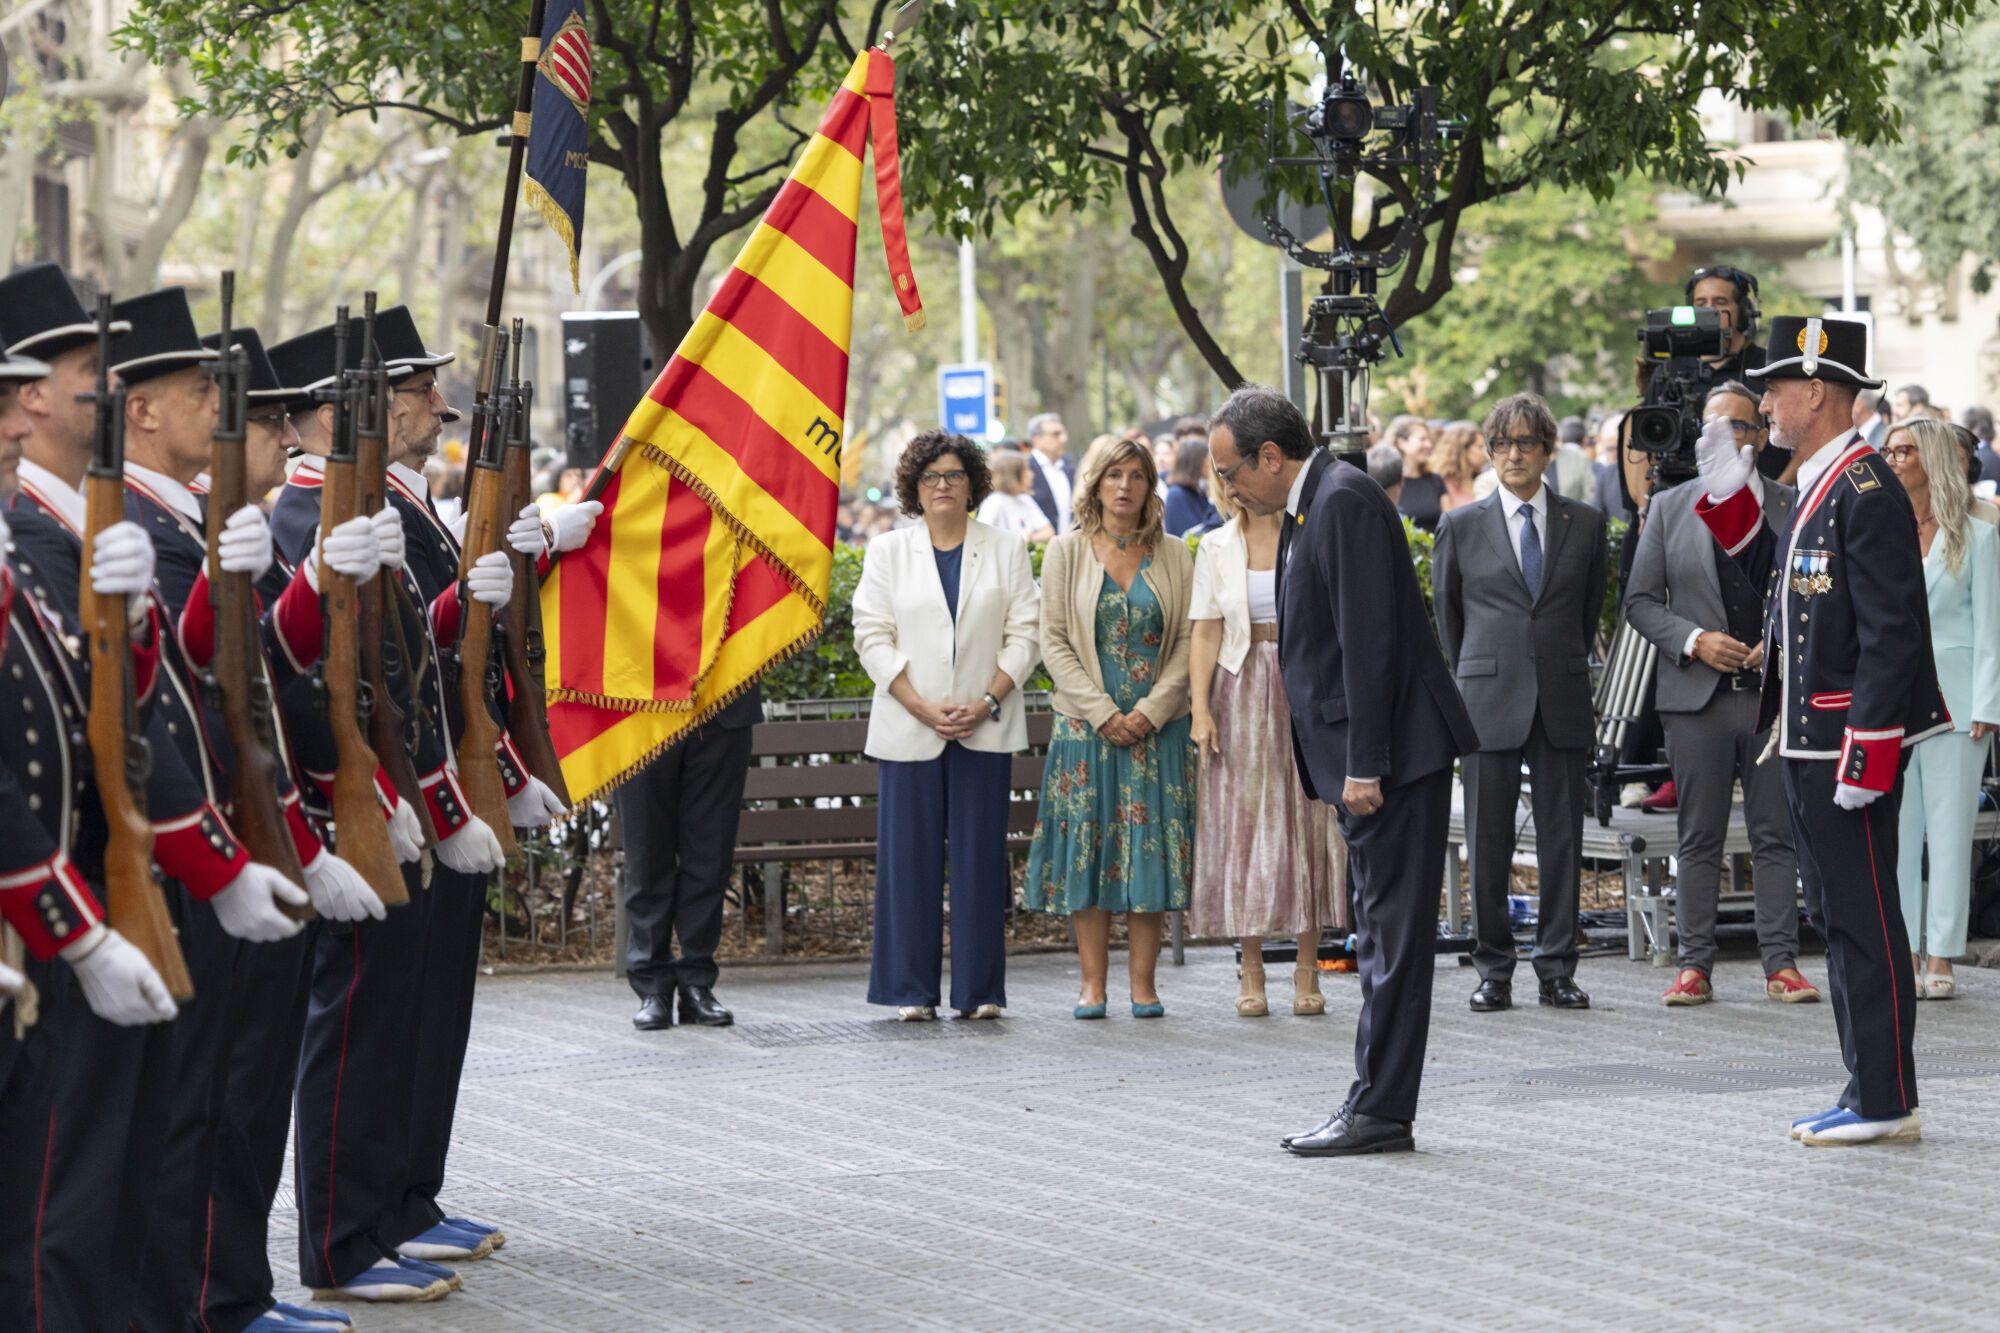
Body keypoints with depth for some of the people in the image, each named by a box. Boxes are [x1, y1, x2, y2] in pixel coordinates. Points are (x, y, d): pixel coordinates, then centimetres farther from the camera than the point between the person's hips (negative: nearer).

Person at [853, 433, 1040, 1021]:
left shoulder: (1005, 552, 9)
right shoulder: (887, 553, 8)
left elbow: (1025, 635, 3)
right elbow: (873, 638, 1)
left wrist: (987, 702, -10)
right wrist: (924, 709, -10)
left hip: (985, 727, 0)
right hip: (909, 729, 0)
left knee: (979, 855, 0)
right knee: (911, 856, -1)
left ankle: (980, 989, 4)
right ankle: (912, 991, 4)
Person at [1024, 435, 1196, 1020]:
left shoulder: (1173, 556, 6)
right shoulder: (1066, 553, 4)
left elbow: (1188, 641, 2)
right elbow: (1054, 642, -1)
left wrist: (1152, 710, -10)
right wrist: (1103, 713, -10)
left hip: (1158, 726, 1)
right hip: (1086, 726, -1)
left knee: (1152, 850, -1)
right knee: (1088, 846, -1)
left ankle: (1143, 982, 4)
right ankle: (1092, 983, 3)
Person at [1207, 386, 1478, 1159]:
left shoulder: (1345, 501, -15)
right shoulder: (1306, 509, 16)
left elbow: (1370, 638, -20)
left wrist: (1365, 764, -21)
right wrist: (1347, 766, 16)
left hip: (1394, 751, -11)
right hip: (1360, 758, 11)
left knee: (1393, 932, -7)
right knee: (1381, 933, 12)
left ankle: (1380, 1111, -6)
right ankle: (1375, 1105, 16)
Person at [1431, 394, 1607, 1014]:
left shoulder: (1585, 524, 7)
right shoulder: (1461, 527, 4)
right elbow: (1445, 611, 14)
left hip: (1563, 700, 1)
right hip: (1489, 702, -1)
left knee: (1562, 839, 3)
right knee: (1488, 841, 0)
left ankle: (1557, 969, 9)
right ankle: (1493, 972, 8)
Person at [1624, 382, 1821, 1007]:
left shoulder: (1792, 507, 6)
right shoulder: (1668, 507, 8)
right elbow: (1641, 600, 7)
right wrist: (1694, 640, -9)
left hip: (1774, 692, 0)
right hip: (1697, 696, 0)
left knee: (1776, 836, 2)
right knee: (1698, 838, 3)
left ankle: (1781, 963, 6)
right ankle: (1695, 966, 7)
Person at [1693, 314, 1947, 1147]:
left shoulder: (1867, 493, -17)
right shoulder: (1818, 489, 14)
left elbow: (1891, 633, -21)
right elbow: (1779, 575, 26)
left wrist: (1866, 754, -24)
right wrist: (1730, 489, 16)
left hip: (1850, 740, -10)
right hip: (1809, 743, 10)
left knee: (1862, 920, -5)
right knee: (1835, 916, 14)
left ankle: (1886, 1103, 0)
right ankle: (1870, 1090, 20)